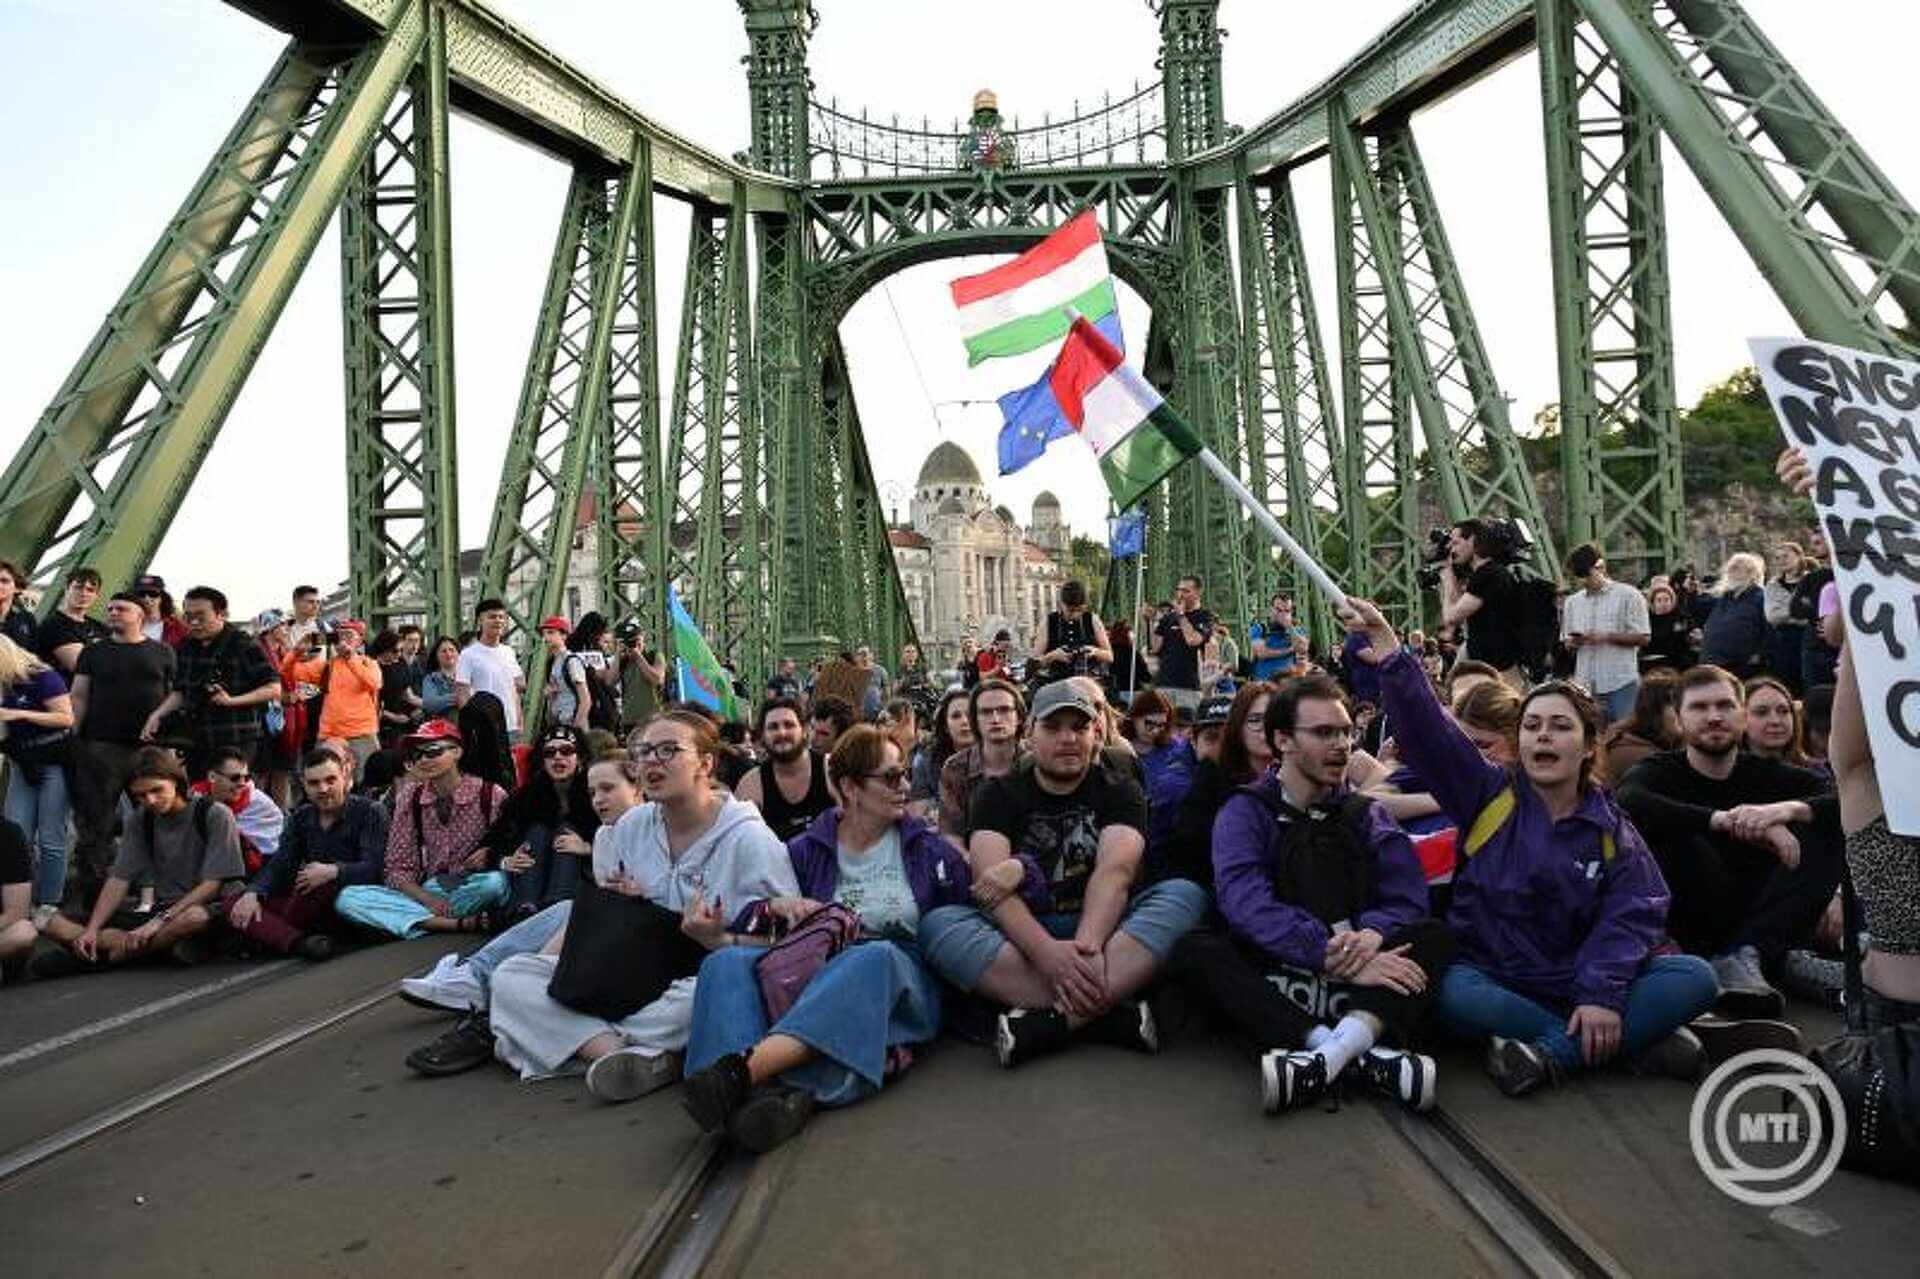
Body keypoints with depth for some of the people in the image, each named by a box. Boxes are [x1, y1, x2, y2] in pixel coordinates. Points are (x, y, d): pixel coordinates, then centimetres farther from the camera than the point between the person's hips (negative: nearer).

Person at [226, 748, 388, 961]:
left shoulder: (370, 812, -5)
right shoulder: (301, 817, 15)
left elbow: (375, 868, -16)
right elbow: (279, 863, 5)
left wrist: (334, 871, -32)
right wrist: (253, 893, -13)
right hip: (312, 906, 6)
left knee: (324, 887, -36)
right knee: (235, 903, -9)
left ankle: (266, 935, -9)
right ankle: (299, 943, -34)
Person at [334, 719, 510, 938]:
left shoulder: (490, 795, -5)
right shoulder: (410, 798, 5)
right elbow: (397, 868, 4)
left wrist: (490, 855, -22)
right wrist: (428, 900, -14)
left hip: (474, 890, -4)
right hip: (427, 891, 4)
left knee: (495, 881, -37)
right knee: (347, 898, -19)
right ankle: (460, 924, -30)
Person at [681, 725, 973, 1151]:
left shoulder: (928, 848, 14)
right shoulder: (807, 849, 14)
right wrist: (778, 906, -9)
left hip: (901, 990, -2)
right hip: (813, 976, 2)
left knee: (877, 956, -37)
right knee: (726, 961, -23)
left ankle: (743, 1070, -51)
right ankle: (775, 1089, -51)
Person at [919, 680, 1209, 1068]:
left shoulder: (1119, 790, 5)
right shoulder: (998, 793, 4)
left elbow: (1115, 871, -14)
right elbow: (991, 877, -14)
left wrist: (1086, 945, -34)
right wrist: (1046, 951, -33)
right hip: (1021, 933, 0)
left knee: (1186, 895, -24)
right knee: (938, 923, -28)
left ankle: (1051, 1022, -34)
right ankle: (1112, 1013, -33)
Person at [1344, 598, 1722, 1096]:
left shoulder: (1613, 832, 8)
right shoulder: (1490, 795, 4)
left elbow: (1630, 917, -5)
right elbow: (1429, 733, -11)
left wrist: (1604, 995, -22)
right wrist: (1393, 662, -27)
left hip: (1577, 989, 2)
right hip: (1492, 978, -1)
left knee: (1694, 979, -19)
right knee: (1453, 994, -34)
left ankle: (1551, 1052, -26)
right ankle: (1634, 1040, -24)